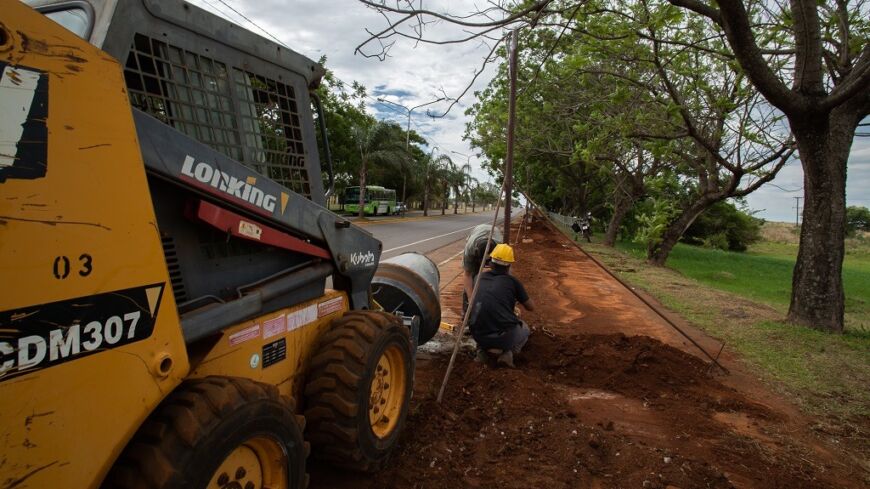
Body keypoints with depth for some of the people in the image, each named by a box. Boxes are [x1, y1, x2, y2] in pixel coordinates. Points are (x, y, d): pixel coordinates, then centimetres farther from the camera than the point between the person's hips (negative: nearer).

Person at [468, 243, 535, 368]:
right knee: (524, 329, 31)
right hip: (503, 337, -3)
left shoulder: (481, 277, 11)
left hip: (478, 335, 3)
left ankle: (483, 348, 11)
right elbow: (531, 307, 15)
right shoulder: (512, 281, 2)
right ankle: (507, 352, 2)